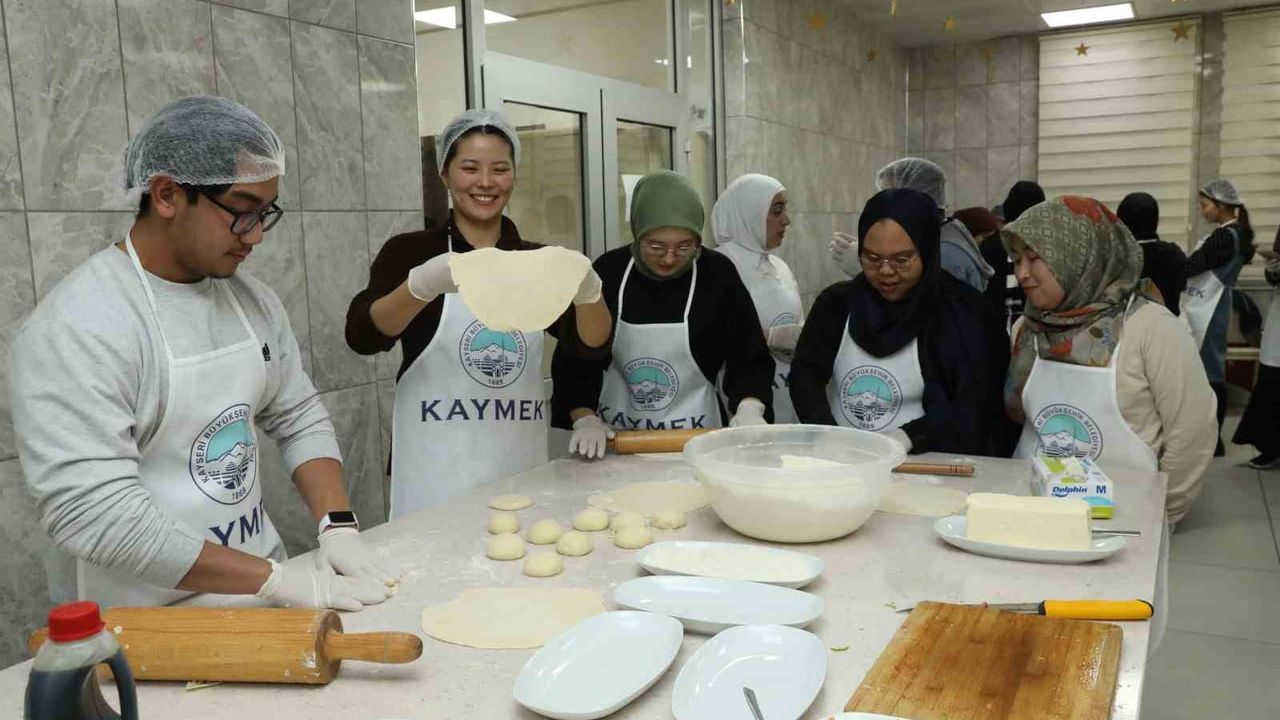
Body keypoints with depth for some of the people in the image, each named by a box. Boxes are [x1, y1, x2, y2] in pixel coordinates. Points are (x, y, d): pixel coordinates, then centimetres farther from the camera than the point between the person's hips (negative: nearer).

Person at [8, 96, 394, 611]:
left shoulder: (251, 299, 5)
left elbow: (300, 418, 10)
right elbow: (91, 512, -23)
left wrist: (338, 526, -5)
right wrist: (275, 579, -22)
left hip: (261, 584, 5)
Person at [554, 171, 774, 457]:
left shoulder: (718, 274, -6)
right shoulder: (608, 271, -3)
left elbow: (749, 356, -1)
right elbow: (573, 357, 1)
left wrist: (749, 408, -19)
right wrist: (584, 420, -13)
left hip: (694, 440, 2)